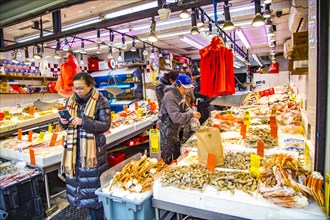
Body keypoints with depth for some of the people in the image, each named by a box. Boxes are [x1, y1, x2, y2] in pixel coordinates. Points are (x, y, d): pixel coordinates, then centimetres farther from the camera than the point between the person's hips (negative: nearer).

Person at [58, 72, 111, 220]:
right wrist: (63, 122, -9)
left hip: (93, 148, -6)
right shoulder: (71, 100, 7)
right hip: (75, 148, 6)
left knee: (94, 182, 4)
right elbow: (65, 124, 14)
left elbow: (105, 124, -14)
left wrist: (83, 122, -24)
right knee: (78, 179, 15)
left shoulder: (100, 101, -10)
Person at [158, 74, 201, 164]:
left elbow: (186, 108, 10)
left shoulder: (180, 94, 4)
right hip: (167, 129, -9)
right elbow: (176, 117, -32)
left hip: (175, 128, 9)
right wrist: (191, 115, -30)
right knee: (168, 157, 4)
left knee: (177, 153, 22)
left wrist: (193, 113, -11)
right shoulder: (170, 96, -26)